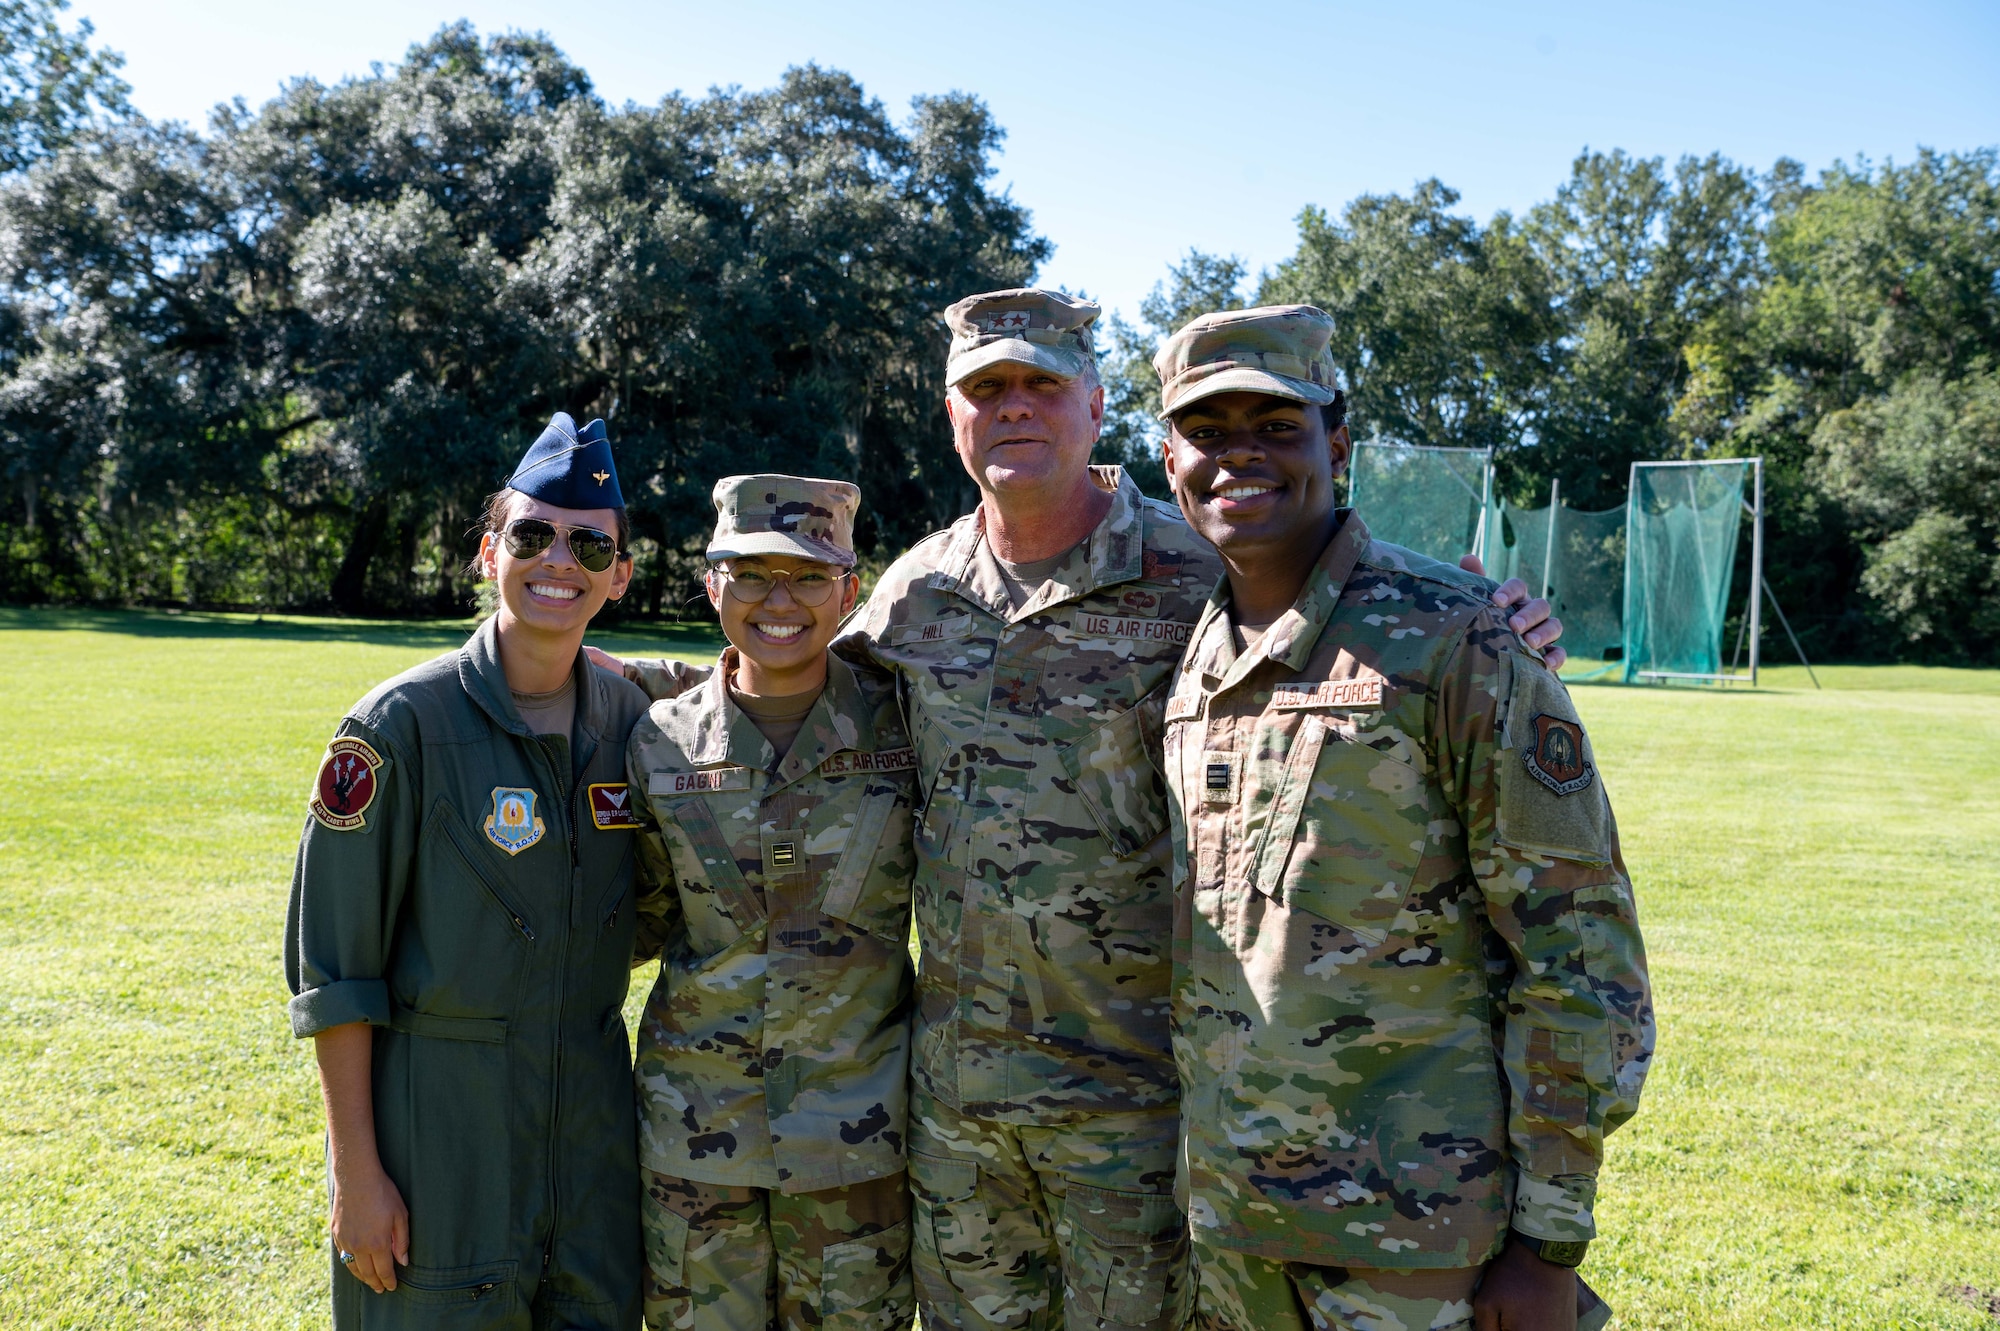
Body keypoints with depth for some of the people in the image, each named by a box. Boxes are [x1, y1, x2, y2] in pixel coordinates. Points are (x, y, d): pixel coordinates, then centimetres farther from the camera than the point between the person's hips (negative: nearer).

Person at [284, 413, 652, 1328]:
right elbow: (333, 969, -10)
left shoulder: (632, 722, 1)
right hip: (437, 1126, -4)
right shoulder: (402, 724, -12)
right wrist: (356, 1171, -10)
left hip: (593, 1118, 5)